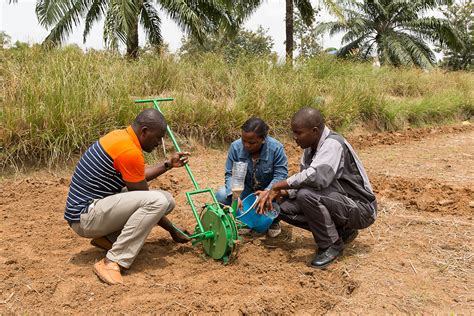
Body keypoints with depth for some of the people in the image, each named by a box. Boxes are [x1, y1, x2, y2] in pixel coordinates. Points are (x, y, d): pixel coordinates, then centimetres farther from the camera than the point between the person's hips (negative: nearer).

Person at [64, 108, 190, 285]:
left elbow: (138, 176, 23)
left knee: (167, 199, 6)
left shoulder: (120, 136, 8)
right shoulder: (130, 151, -21)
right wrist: (173, 230, -3)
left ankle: (108, 238, 5)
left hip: (91, 207, 10)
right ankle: (112, 262, -22)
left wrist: (168, 165, 15)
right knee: (158, 201, -27)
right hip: (85, 216, -10)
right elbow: (149, 202, -14)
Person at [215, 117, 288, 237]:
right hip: (245, 190, 2)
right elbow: (230, 174, -14)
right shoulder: (236, 147, -17)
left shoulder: (276, 148, -23)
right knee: (221, 195, -23)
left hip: (268, 189, -2)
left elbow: (281, 174, -24)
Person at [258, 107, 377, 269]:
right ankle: (342, 231, 9)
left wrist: (280, 185, -27)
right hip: (336, 201, 9)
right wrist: (281, 193, -11)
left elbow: (317, 177, -40)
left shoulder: (333, 144, -23)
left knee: (307, 195, -31)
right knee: (285, 208, -2)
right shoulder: (311, 148, 4)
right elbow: (304, 182, 7)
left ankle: (332, 245, -8)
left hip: (360, 209, -9)